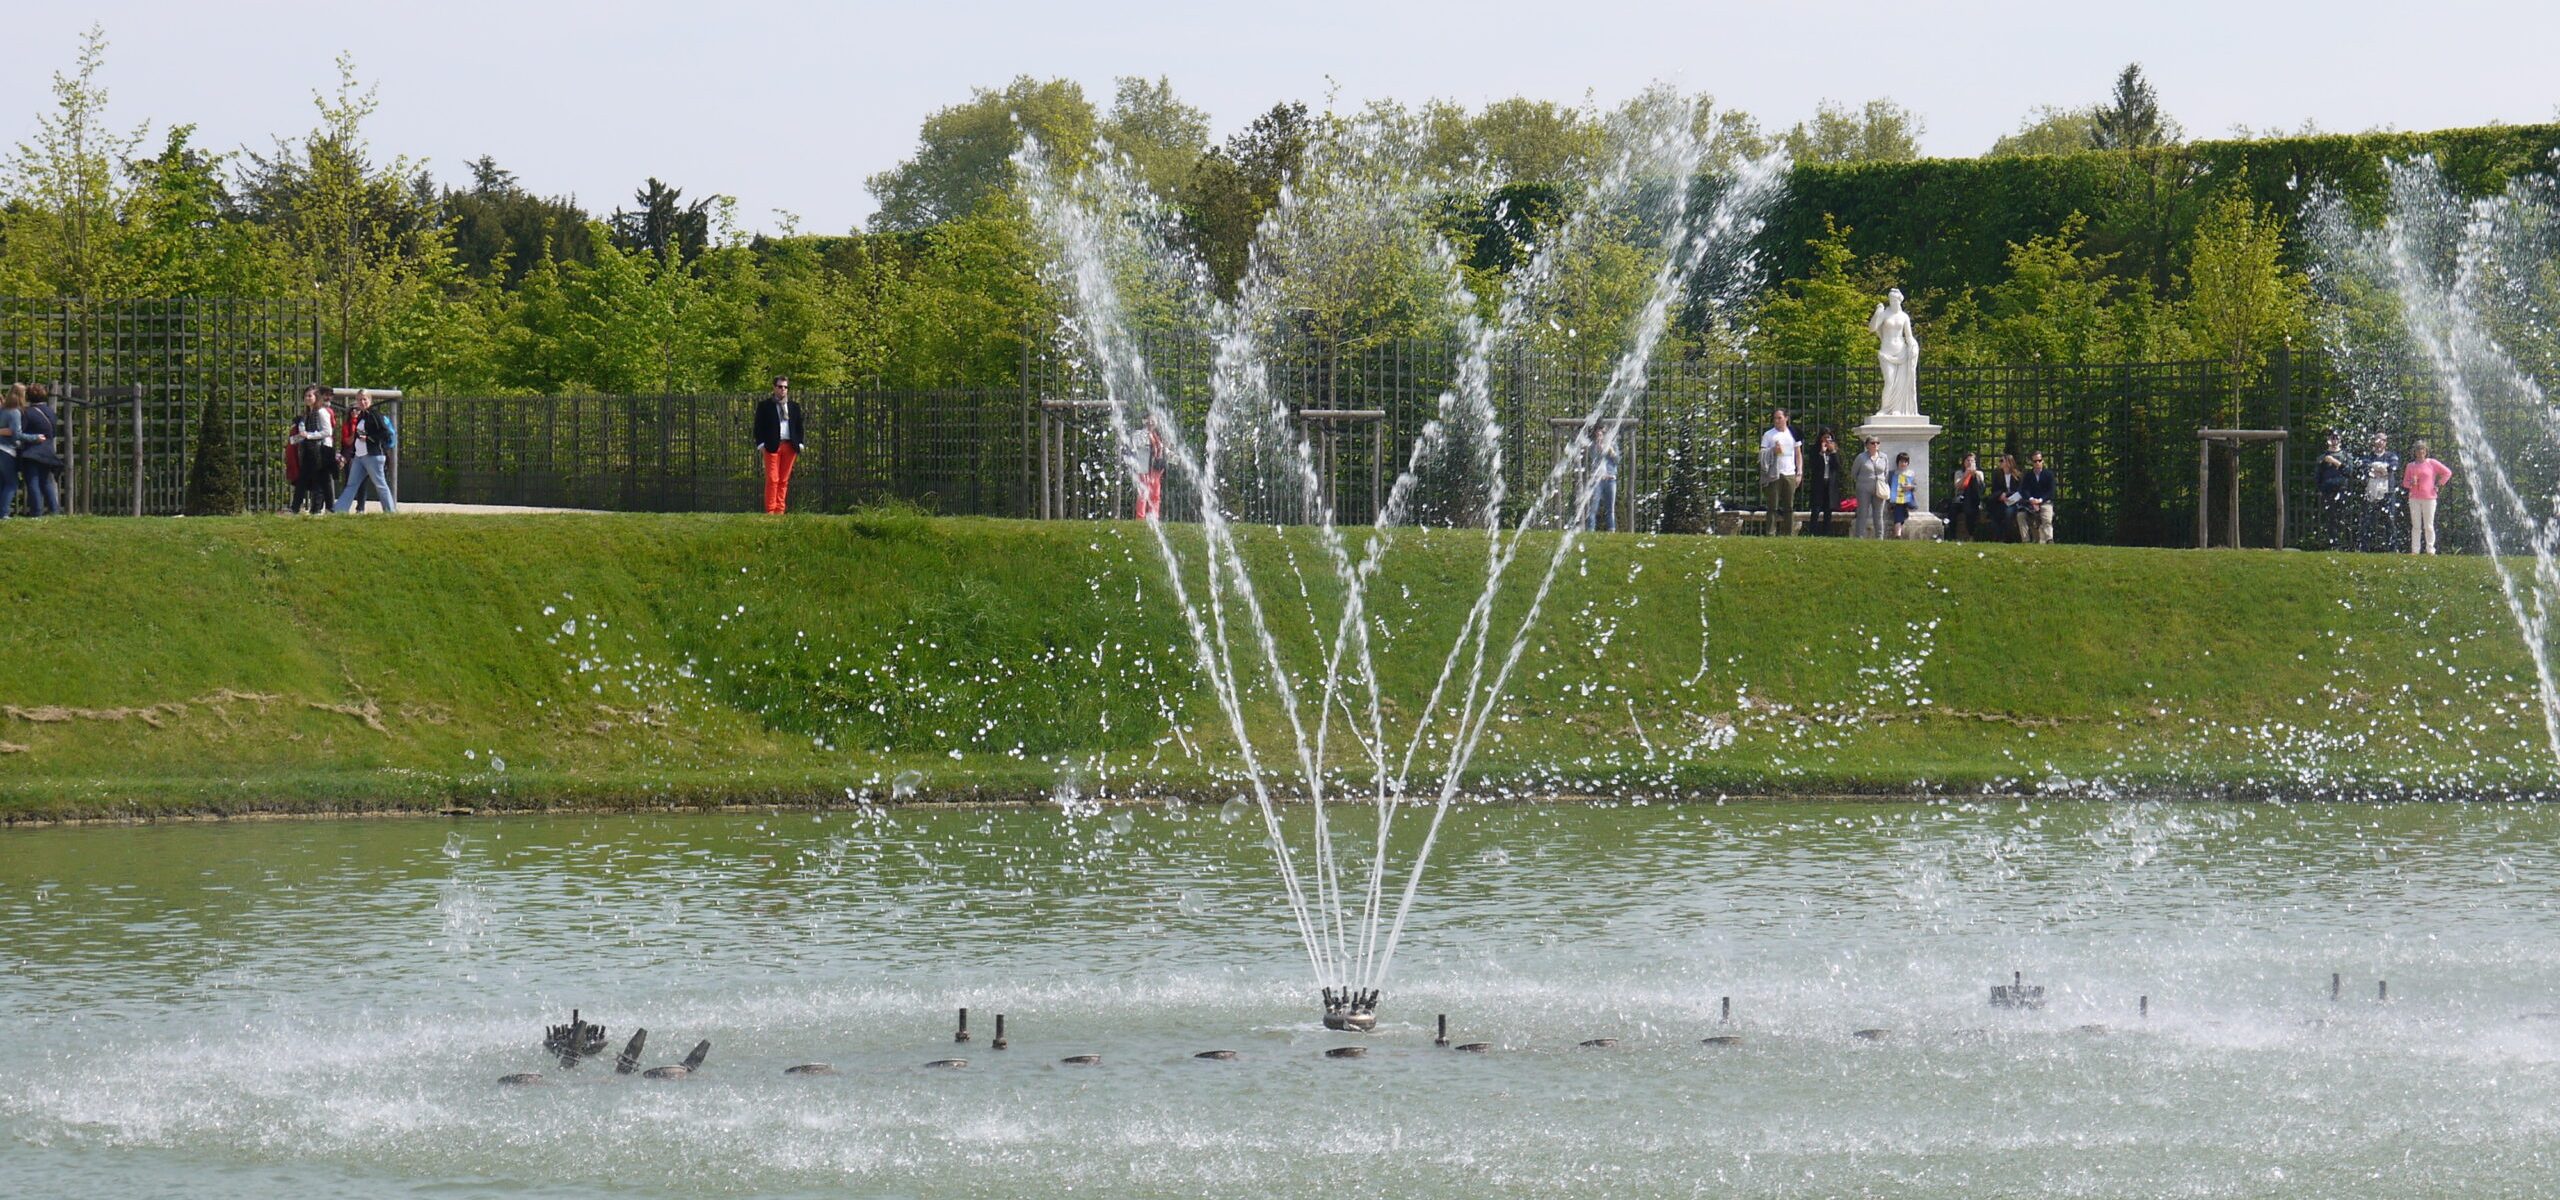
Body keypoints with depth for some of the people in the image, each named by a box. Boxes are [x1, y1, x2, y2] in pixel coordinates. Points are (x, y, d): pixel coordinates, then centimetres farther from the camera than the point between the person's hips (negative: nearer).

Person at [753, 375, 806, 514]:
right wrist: (761, 444, -8)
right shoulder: (764, 405, 6)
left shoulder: (794, 406, 16)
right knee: (772, 479, -9)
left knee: (784, 481, 3)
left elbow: (800, 426, 17)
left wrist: (800, 444, 6)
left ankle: (780, 510, 5)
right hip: (772, 446, -4)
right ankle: (770, 510, -9)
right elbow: (759, 426, 2)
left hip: (789, 446, 4)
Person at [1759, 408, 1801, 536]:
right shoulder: (1768, 435, 5)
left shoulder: (1793, 434, 13)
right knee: (1773, 506, -5)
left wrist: (1799, 473, 7)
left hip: (1790, 475, 3)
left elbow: (1798, 454, 16)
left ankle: (1789, 534, 4)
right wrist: (1773, 451, -18)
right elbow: (1762, 454, 1)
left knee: (1789, 507, 2)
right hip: (1774, 475, -3)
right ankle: (1771, 532, -5)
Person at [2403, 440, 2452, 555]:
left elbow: (2447, 472, 4)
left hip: (2429, 498, -2)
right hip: (2414, 499, 2)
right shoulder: (2411, 465, 10)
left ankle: (2430, 550, 1)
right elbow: (2405, 482, 13)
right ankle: (2415, 550, 1)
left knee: (2429, 526, -2)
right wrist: (2411, 483, -9)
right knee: (2416, 526, 1)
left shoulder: (2431, 463, 3)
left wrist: (2438, 485, 1)